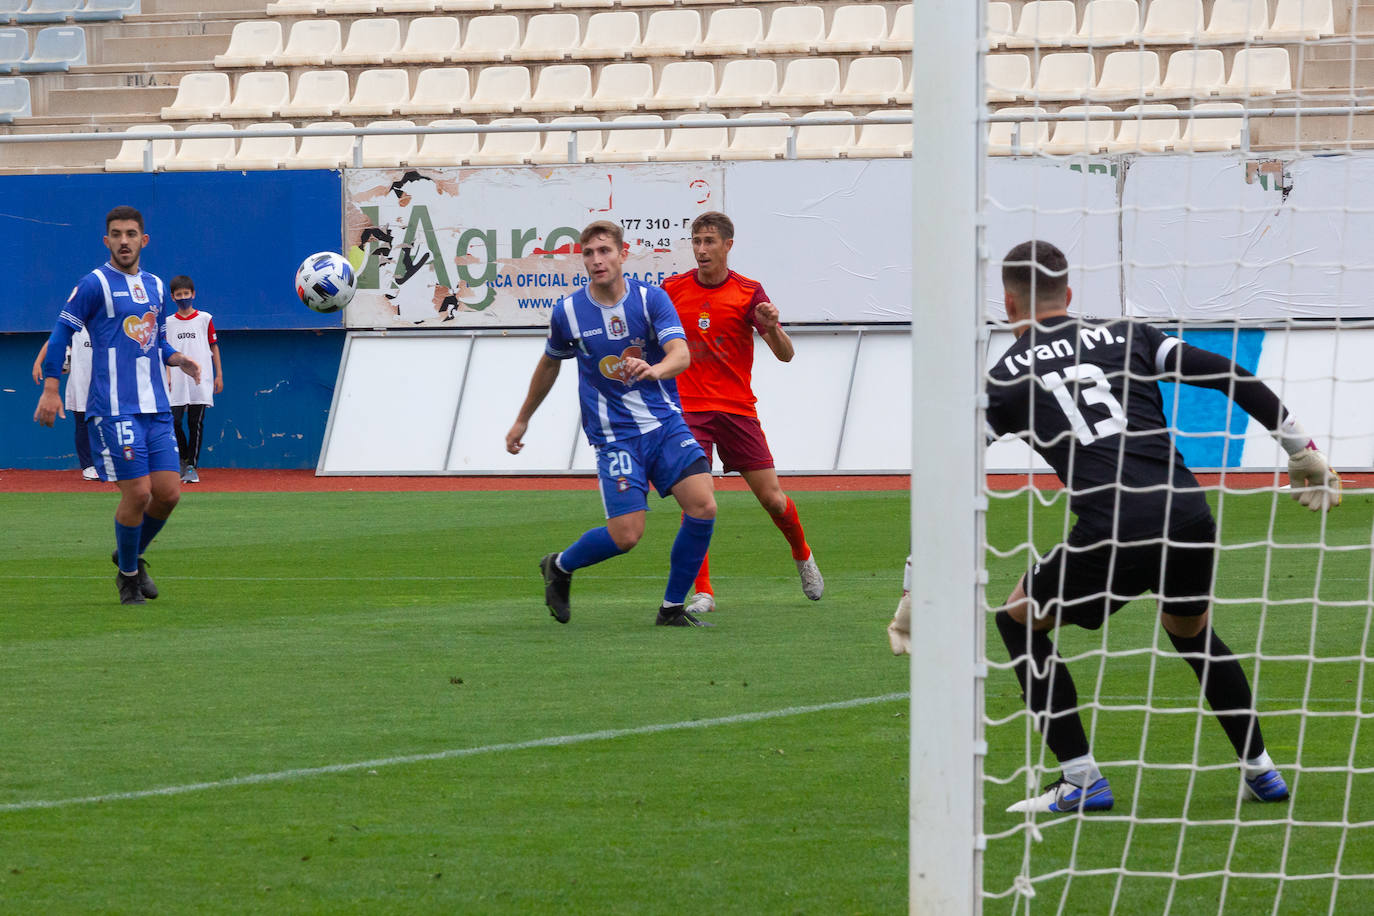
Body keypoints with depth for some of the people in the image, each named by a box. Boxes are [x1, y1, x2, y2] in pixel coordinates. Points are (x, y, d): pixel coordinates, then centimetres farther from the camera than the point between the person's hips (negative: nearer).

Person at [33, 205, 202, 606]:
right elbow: (61, 334, -3)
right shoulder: (95, 284, -4)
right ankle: (128, 575, 9)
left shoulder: (155, 287, 15)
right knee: (138, 493, -10)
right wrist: (50, 389, -10)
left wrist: (178, 359, 5)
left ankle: (133, 555, 26)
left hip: (156, 408, 6)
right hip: (114, 409, -6)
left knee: (168, 493, 1)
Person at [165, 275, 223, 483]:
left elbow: (214, 347, 10)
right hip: (177, 381, 1)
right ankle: (184, 459, 14)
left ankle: (192, 466, 4)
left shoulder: (205, 319, 7)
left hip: (200, 381, -1)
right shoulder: (168, 323, 10)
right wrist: (167, 376, -1)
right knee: (174, 422, -8)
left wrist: (219, 374, 6)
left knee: (196, 423, -3)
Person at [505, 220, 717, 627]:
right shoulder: (568, 312, -2)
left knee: (703, 506, -17)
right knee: (626, 534, -14)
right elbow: (550, 364, 18)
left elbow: (681, 353, -19)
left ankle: (672, 608, 0)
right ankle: (559, 566, 18)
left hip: (666, 424, 1)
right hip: (614, 436, -1)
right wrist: (522, 419, 28)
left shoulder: (651, 299, -5)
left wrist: (653, 369, -42)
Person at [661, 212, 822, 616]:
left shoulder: (748, 292, -3)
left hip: (738, 410, 0)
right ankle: (703, 593, -8)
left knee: (772, 498, 1)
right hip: (689, 411, 0)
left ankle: (803, 556, 31)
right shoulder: (673, 289, 2)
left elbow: (785, 355, -7)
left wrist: (772, 326, -27)